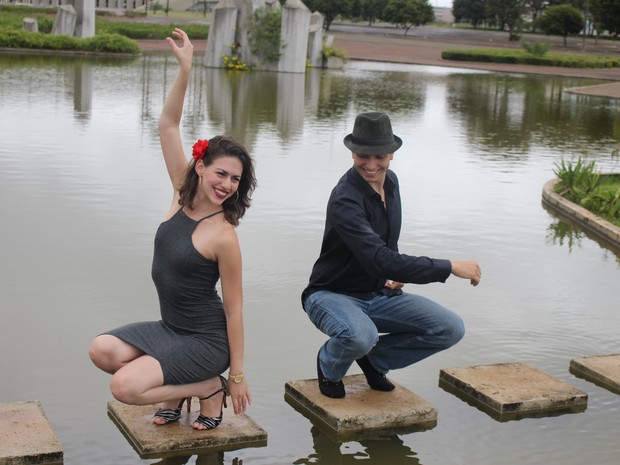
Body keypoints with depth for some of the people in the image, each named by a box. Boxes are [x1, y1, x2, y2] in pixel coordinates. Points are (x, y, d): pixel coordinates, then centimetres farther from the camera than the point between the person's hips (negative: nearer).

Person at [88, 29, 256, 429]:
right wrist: (185, 69, -19)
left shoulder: (223, 237, -20)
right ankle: (177, 389, 9)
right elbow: (168, 126, -6)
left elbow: (234, 309, -16)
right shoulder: (183, 195, -3)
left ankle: (210, 387, 2)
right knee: (102, 350, -13)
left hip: (207, 342, -7)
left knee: (125, 388, -20)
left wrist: (238, 375, -12)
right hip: (170, 328, 7)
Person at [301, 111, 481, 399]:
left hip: (379, 295, 7)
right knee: (360, 336, -41)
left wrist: (396, 271, 2)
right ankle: (329, 366, -2)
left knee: (451, 329, -10)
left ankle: (375, 358, 14)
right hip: (333, 295, -7)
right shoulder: (345, 200, -26)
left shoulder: (390, 182, 2)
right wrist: (450, 267, -35)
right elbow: (380, 260, -37)